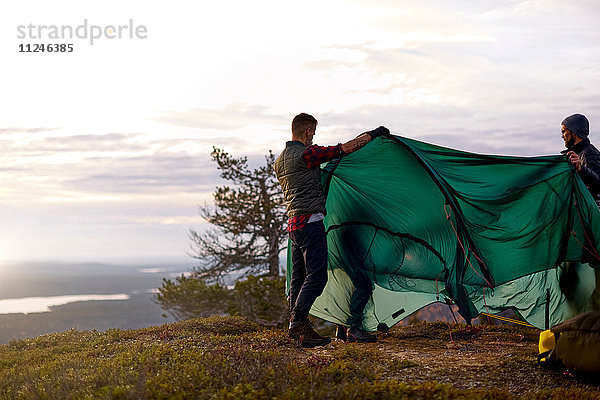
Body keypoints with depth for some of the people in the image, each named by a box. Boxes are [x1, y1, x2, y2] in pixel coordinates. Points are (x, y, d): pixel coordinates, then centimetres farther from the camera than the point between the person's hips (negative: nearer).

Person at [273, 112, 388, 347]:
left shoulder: (279, 162, 16)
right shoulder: (307, 154, -12)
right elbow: (347, 148, -10)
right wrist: (374, 134, 2)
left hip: (293, 223, 10)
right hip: (311, 221, -9)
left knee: (299, 276, 11)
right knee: (316, 275, -10)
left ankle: (298, 327, 13)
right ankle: (298, 323, -17)